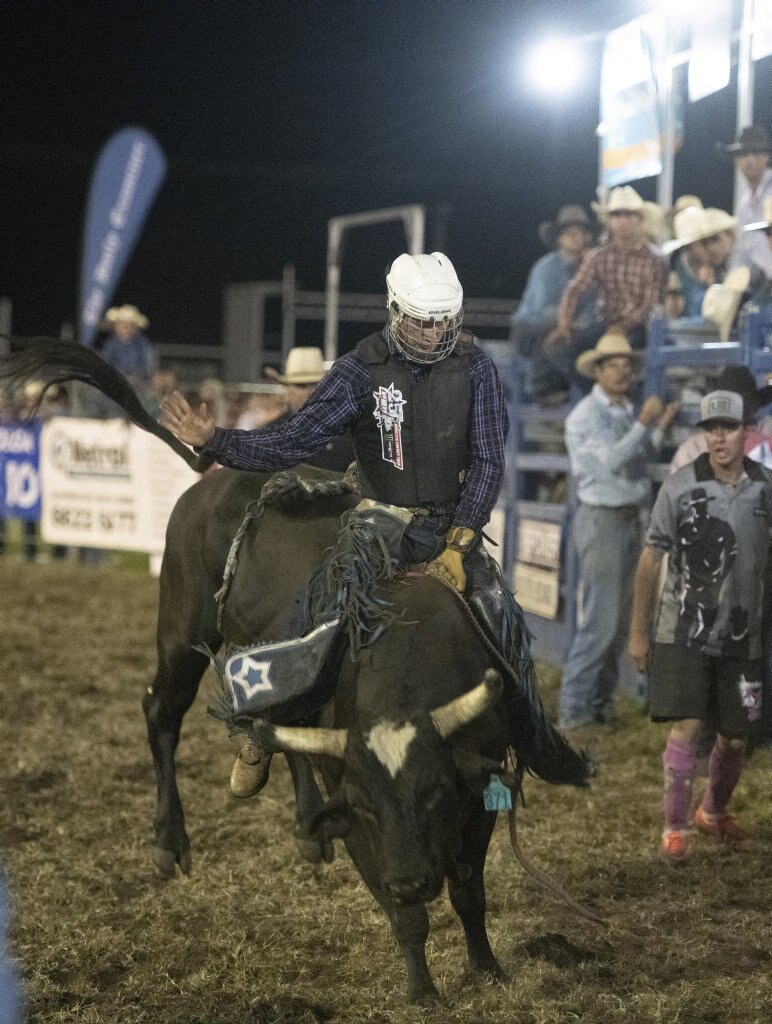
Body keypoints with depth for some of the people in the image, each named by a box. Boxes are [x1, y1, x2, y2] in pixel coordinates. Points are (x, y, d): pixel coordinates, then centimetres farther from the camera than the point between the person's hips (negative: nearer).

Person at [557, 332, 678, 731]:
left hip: (630, 519, 8)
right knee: (600, 619, -12)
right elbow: (612, 460, -23)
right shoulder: (586, 414, -11)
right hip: (602, 520, -8)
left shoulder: (626, 411, 13)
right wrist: (644, 421, -23)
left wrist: (660, 427, 8)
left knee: (620, 619, 10)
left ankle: (600, 702, 17)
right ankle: (573, 709, -9)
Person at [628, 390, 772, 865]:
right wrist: (638, 632, -2)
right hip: (685, 633, -3)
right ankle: (675, 829, 2)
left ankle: (715, 812, 35)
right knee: (686, 727, -10)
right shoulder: (680, 487, -10)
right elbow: (652, 559, -4)